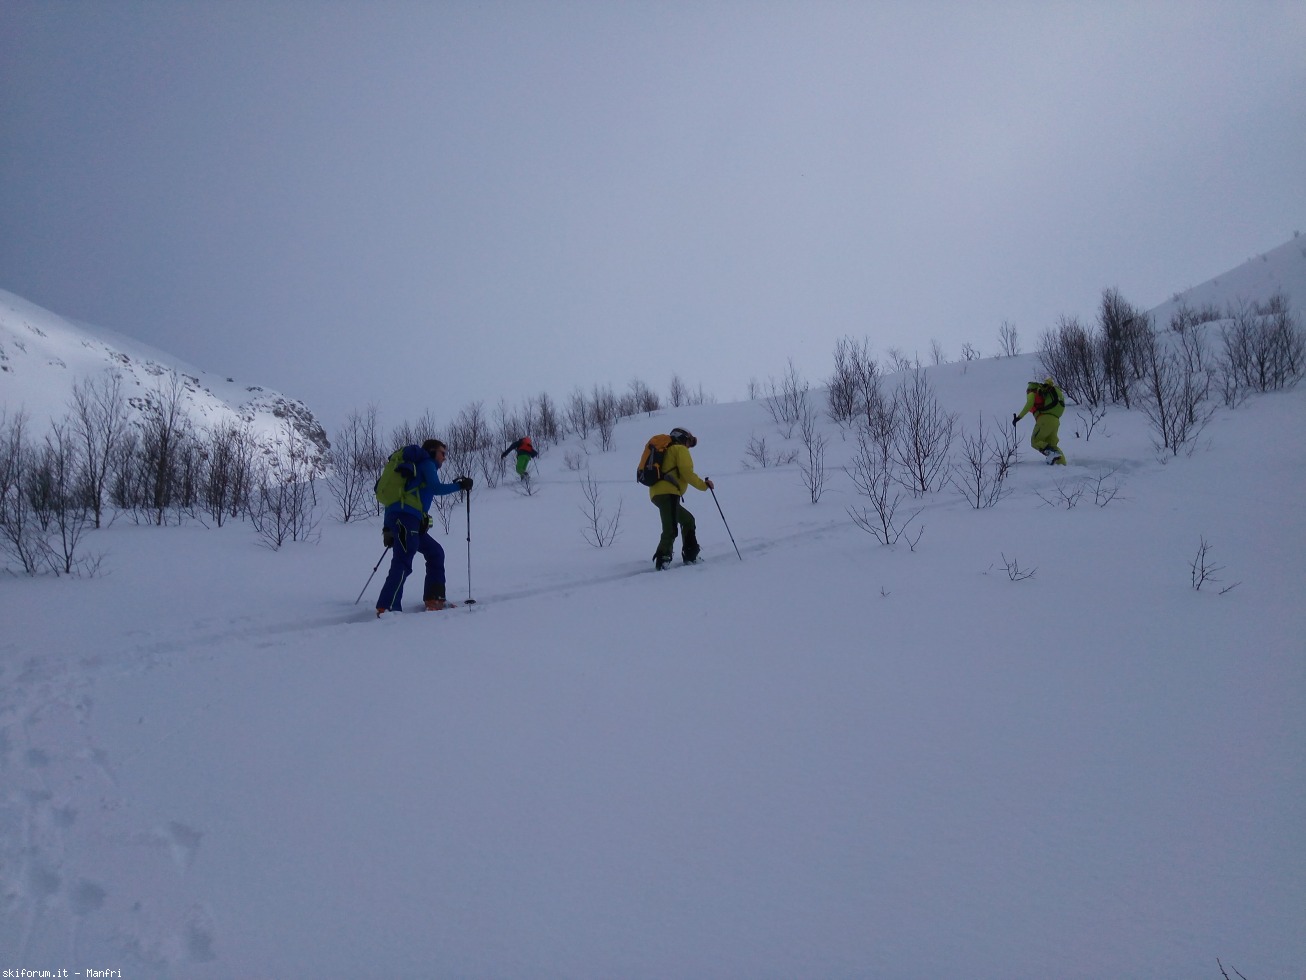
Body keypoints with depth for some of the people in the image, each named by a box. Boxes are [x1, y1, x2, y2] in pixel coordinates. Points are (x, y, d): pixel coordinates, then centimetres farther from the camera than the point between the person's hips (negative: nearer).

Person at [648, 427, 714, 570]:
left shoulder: (667, 450, 31)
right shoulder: (680, 449, 5)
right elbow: (687, 473, -7)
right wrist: (704, 485, 1)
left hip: (657, 493, 10)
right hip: (668, 493, -10)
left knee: (688, 520, 21)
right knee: (671, 530, -19)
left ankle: (690, 557, 18)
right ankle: (662, 560, -31)